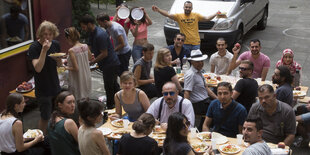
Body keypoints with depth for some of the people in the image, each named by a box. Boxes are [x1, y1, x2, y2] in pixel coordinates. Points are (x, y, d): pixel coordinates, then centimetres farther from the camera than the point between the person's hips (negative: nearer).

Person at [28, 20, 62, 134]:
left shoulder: (55, 44, 2)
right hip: (42, 89, -6)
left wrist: (58, 58, -13)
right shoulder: (34, 47, -16)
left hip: (55, 86, 6)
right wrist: (44, 50, -33)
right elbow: (38, 68, -27)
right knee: (45, 117, 3)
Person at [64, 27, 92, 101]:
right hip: (86, 78, 6)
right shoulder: (86, 46, -5)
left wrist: (67, 68, -5)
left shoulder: (71, 51, -22)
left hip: (77, 80, -6)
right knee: (86, 98, 23)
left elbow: (76, 68, -24)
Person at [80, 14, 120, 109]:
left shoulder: (100, 35, -23)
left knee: (109, 87, -1)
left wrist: (91, 62, -16)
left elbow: (104, 54, -22)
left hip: (111, 64, -10)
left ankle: (110, 107, 11)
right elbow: (89, 49, 14)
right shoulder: (92, 33, 8)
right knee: (113, 85, 18)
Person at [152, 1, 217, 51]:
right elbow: (168, 15, -10)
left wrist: (215, 14, -6)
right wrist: (158, 10, -23)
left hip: (196, 43, 1)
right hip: (184, 44, -1)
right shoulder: (179, 16, -2)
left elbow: (207, 19, 6)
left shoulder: (196, 15, 3)